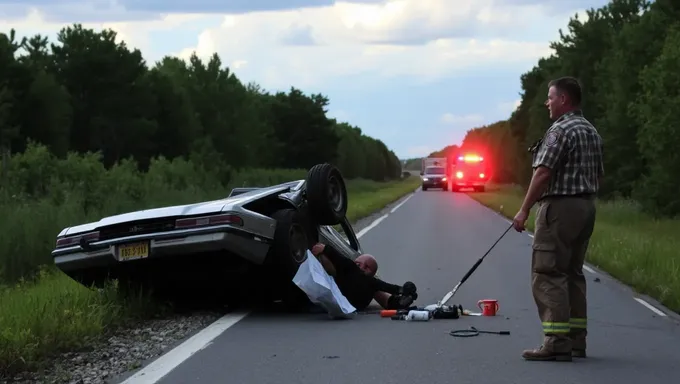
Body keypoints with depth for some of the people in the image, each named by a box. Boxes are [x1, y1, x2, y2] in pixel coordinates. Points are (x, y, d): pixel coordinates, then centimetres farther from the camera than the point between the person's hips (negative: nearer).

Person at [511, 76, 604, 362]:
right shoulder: (592, 132, 16)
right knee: (573, 274, 14)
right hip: (586, 208, 10)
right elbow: (599, 175, 19)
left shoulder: (560, 130, -14)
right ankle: (576, 340, 15)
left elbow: (543, 174, -19)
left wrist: (524, 210, -16)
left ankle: (556, 342, -15)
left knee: (548, 274, -9)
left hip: (559, 207, -10)